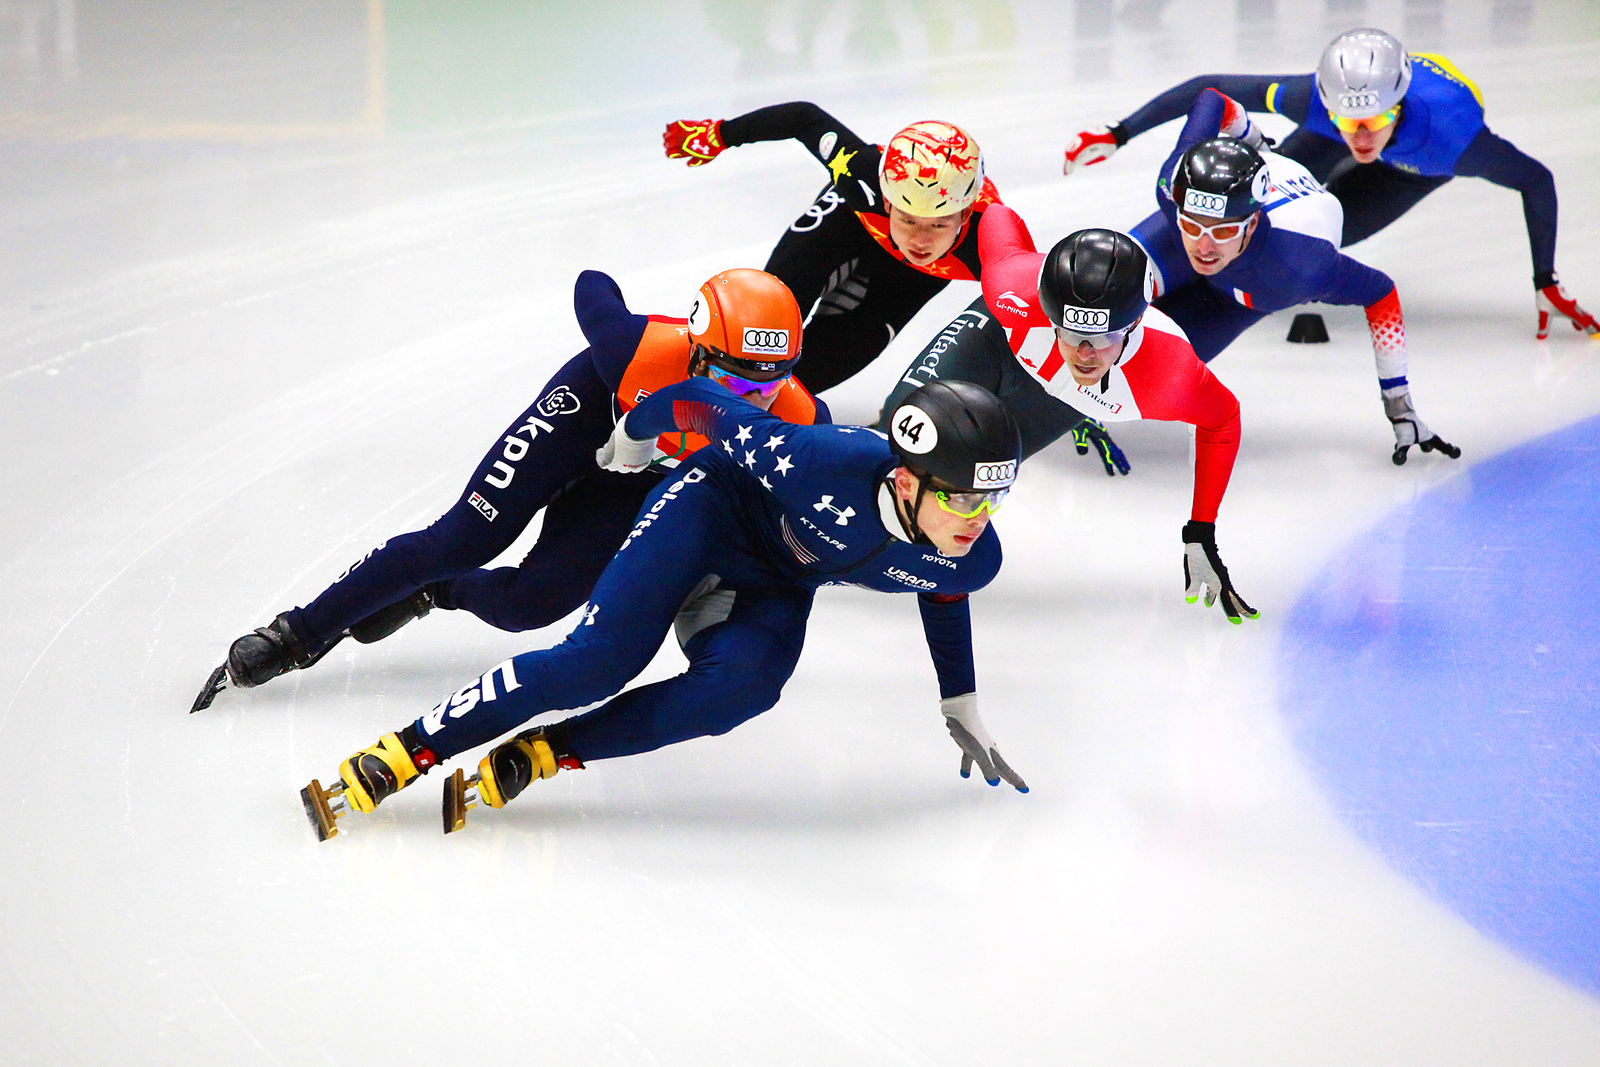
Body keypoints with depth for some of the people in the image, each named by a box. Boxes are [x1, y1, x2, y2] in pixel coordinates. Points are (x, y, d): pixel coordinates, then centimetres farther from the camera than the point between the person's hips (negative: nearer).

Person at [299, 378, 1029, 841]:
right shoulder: (832, 466, -39)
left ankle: (533, 757, -20)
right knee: (598, 661, -23)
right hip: (713, 505, -4)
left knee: (734, 690, -28)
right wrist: (634, 435, -5)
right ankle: (396, 758, -15)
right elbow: (703, 405, -24)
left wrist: (961, 708, 11)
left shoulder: (971, 560, -22)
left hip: (776, 588, 4)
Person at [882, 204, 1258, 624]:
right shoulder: (1016, 287, -46)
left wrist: (1201, 537, -17)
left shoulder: (1173, 375, -44)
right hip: (999, 337, -1)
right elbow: (997, 218, -23)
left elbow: (1222, 420, -20)